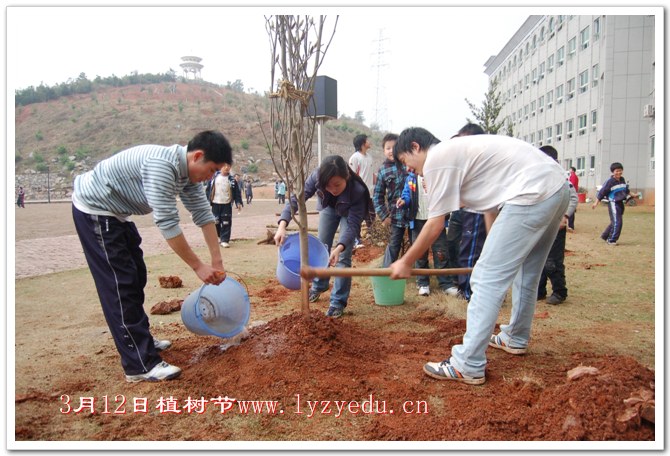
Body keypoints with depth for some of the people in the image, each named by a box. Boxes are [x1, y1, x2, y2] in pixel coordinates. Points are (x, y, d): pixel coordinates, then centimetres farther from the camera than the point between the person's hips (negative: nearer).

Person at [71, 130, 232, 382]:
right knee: (120, 286, -9)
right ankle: (141, 365, -5)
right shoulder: (161, 165, -33)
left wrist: (217, 261, -2)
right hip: (94, 210, -10)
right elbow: (167, 224, -32)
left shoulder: (188, 171, -3)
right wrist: (198, 266, -24)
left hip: (115, 213, 10)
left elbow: (203, 214, 1)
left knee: (136, 279, 16)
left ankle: (141, 340, 31)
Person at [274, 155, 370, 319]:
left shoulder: (358, 190, -42)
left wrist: (339, 247, -55)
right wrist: (282, 225, -49)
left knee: (343, 256, -11)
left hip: (349, 212, -3)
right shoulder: (317, 176, -37)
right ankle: (319, 286, 36)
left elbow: (353, 225, -38)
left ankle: (338, 301, 0)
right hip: (329, 206, 3)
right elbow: (296, 198, -34)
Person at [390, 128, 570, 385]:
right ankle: (516, 338, 43)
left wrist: (406, 262, 8)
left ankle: (468, 366, -4)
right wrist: (496, 251, 34)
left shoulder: (435, 160, -5)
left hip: (533, 194, -11)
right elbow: (491, 206, 28)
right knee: (525, 272, 25)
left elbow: (435, 225, -4)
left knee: (487, 278, -8)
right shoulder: (457, 151, 24)